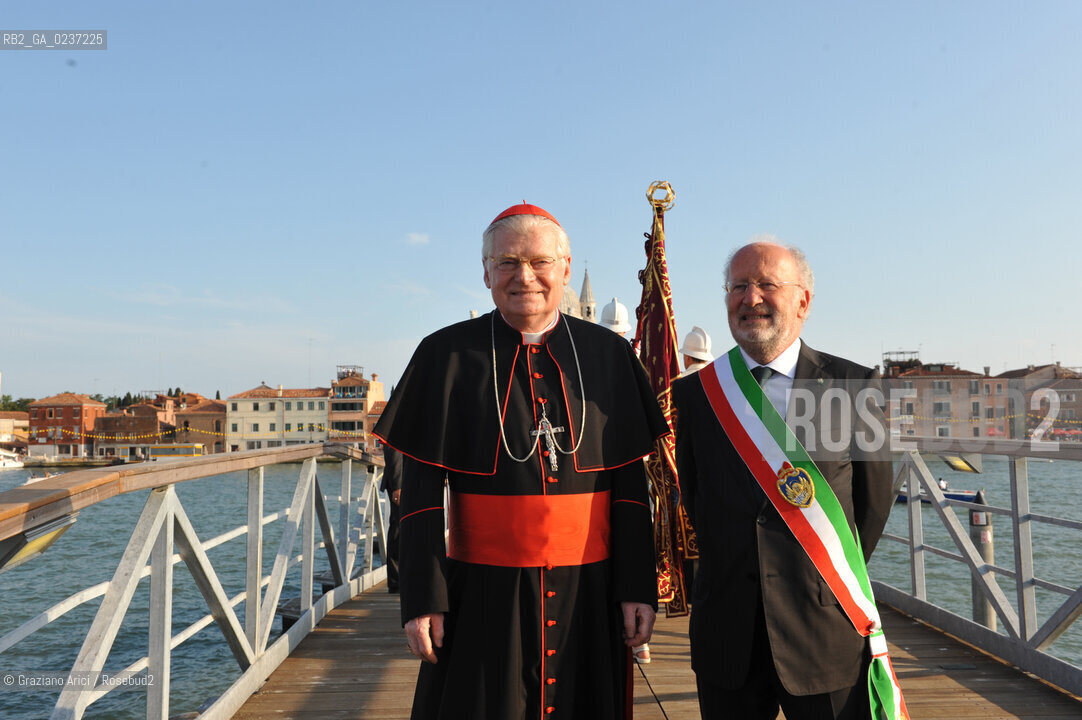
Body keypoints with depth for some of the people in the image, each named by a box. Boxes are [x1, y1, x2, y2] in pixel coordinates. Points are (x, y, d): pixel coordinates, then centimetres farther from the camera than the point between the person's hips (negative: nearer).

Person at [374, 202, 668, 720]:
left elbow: (630, 480, 3)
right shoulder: (447, 355, -2)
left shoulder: (609, 355, 2)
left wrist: (638, 589, 0)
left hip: (589, 593, 2)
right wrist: (422, 599, -6)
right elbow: (422, 487, -2)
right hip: (482, 594, -1)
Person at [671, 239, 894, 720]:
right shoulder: (695, 392, 1)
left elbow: (875, 498, 5)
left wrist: (831, 579, 10)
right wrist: (731, 573, 10)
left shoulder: (854, 386, -3)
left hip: (826, 629, -1)